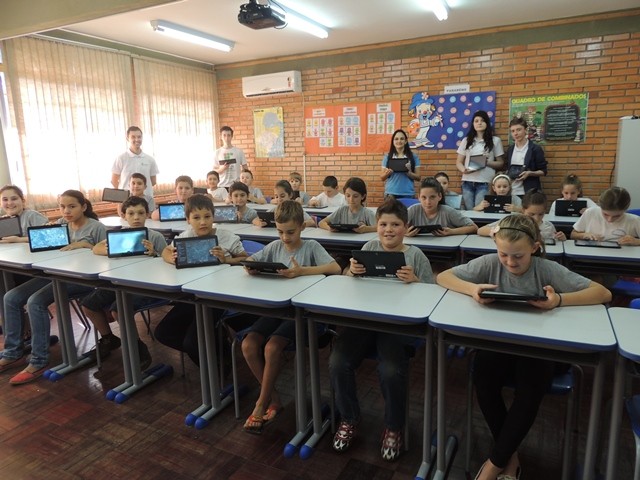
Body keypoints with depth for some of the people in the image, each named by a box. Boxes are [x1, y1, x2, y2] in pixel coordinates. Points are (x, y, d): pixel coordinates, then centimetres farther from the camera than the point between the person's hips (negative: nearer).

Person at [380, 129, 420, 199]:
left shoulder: (413, 156, 4)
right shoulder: (387, 156, 6)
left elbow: (418, 177, 3)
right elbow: (382, 177, 8)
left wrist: (409, 172, -15)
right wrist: (388, 173, -13)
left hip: (408, 194, 0)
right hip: (391, 193, 0)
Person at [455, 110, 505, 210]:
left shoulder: (495, 140, 6)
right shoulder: (466, 140, 12)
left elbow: (501, 163, 7)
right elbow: (459, 162, 11)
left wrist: (488, 162, -12)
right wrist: (463, 170, -11)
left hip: (485, 182, -2)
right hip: (467, 182, 3)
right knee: (469, 210, 5)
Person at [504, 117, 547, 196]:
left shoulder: (536, 149, -3)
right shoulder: (510, 149, 12)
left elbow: (543, 171, -1)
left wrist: (530, 173, -19)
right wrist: (507, 176, -1)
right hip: (511, 192, 4)